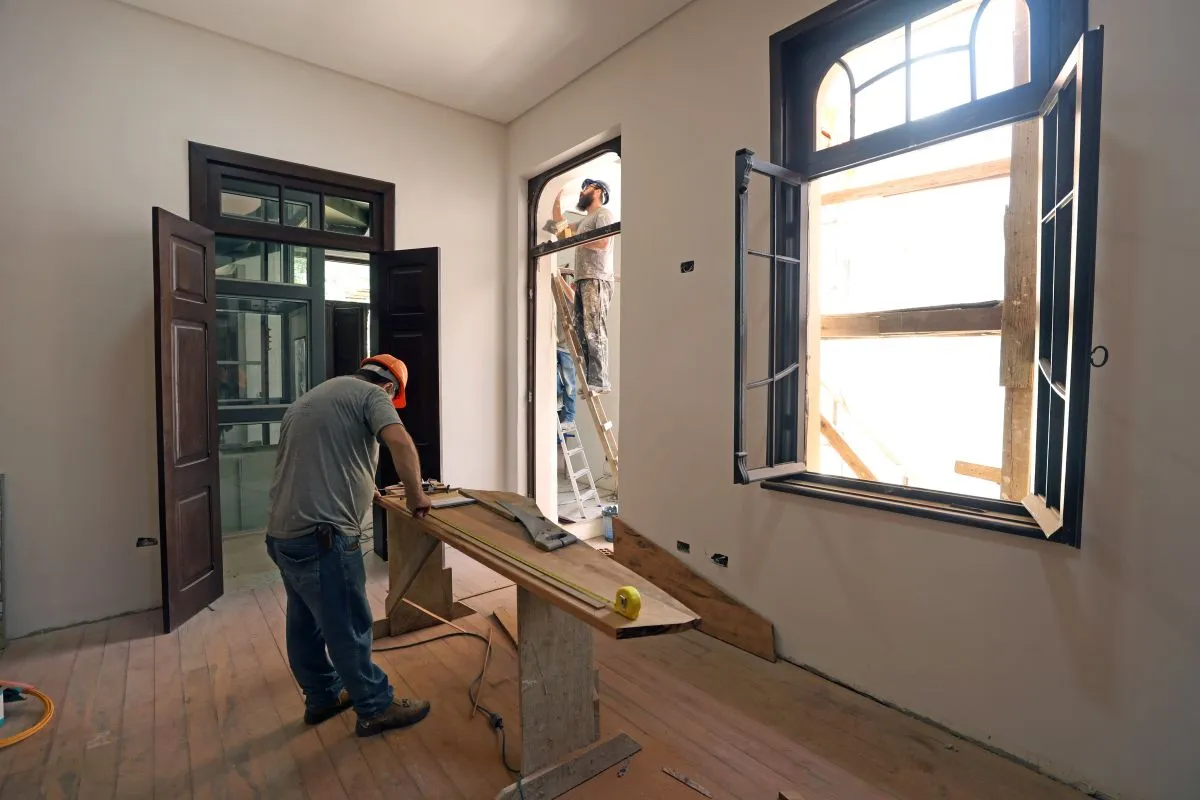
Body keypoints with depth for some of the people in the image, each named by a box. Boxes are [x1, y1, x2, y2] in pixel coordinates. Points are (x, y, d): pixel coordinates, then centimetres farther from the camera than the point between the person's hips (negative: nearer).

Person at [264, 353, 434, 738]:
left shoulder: (311, 398, 23)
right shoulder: (371, 394, -5)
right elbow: (401, 443, -23)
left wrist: (361, 488, 35)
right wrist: (415, 493, -10)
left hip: (284, 531, 9)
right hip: (320, 534, -9)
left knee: (306, 622, 21)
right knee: (348, 627, 4)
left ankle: (322, 697, 38)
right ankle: (376, 708, 20)